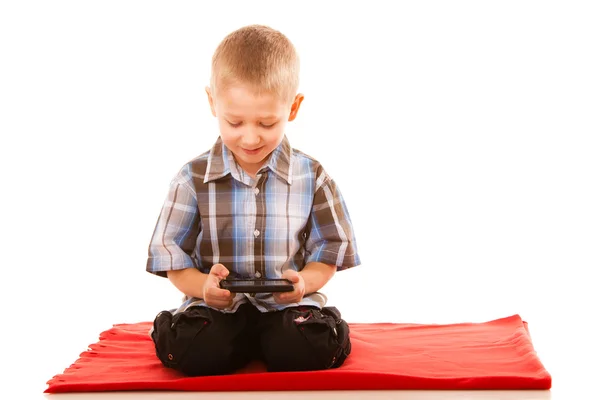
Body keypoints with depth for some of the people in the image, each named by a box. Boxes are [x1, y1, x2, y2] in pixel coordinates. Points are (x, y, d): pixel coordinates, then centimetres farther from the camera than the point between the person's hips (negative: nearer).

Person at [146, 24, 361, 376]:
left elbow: (329, 254, 6)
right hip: (217, 306, 0)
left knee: (308, 348, -31)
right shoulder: (193, 179, 1)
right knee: (193, 348, -31)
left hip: (289, 305, 1)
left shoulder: (311, 177, 2)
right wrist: (203, 285, -19)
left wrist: (303, 281, -17)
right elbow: (172, 257, 3)